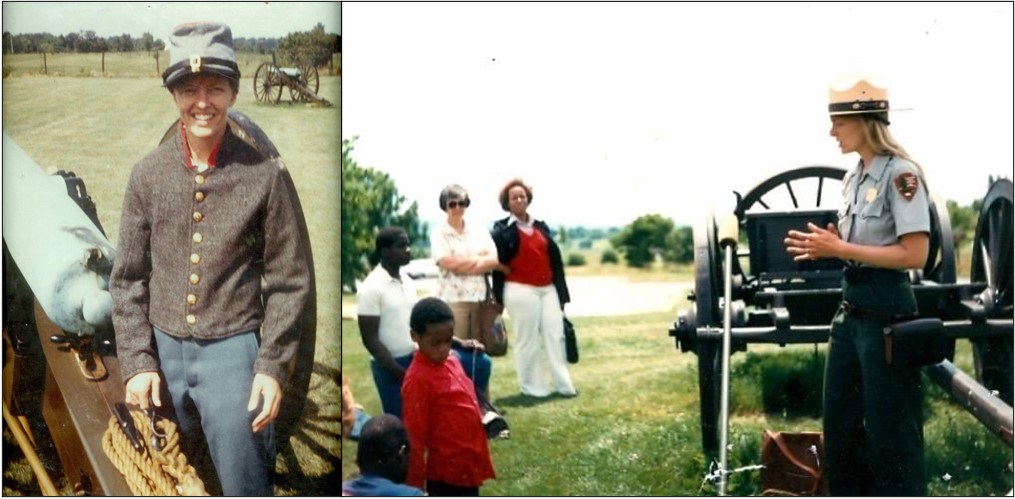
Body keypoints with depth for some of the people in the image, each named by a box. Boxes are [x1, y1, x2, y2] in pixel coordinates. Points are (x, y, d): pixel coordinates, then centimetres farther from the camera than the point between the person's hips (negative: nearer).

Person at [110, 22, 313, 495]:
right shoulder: (148, 174, 0)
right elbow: (128, 278, 5)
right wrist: (136, 362, -1)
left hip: (232, 350, -3)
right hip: (162, 349, 3)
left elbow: (289, 282, -3)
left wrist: (272, 367, -8)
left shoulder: (266, 176, -7)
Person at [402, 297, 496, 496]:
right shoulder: (418, 379, -20)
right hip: (447, 473, -9)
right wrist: (415, 486, -16)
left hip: (468, 467, 9)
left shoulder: (451, 361, 5)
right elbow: (414, 438, -18)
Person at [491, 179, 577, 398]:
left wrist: (561, 291, 10)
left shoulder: (541, 227, 15)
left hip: (547, 289, 5)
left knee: (555, 336, 3)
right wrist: (500, 299, -11)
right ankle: (533, 387, 9)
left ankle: (564, 384, 8)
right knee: (527, 340, 0)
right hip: (521, 291, -5)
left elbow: (555, 260, 14)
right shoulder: (502, 230, -1)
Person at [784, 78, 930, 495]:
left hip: (886, 315, -9)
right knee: (840, 423, 15)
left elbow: (914, 254, -21)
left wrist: (839, 248, -19)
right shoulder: (854, 178, 11)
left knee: (889, 430, 0)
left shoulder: (900, 174, -14)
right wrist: (825, 247, -1)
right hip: (850, 312, 9)